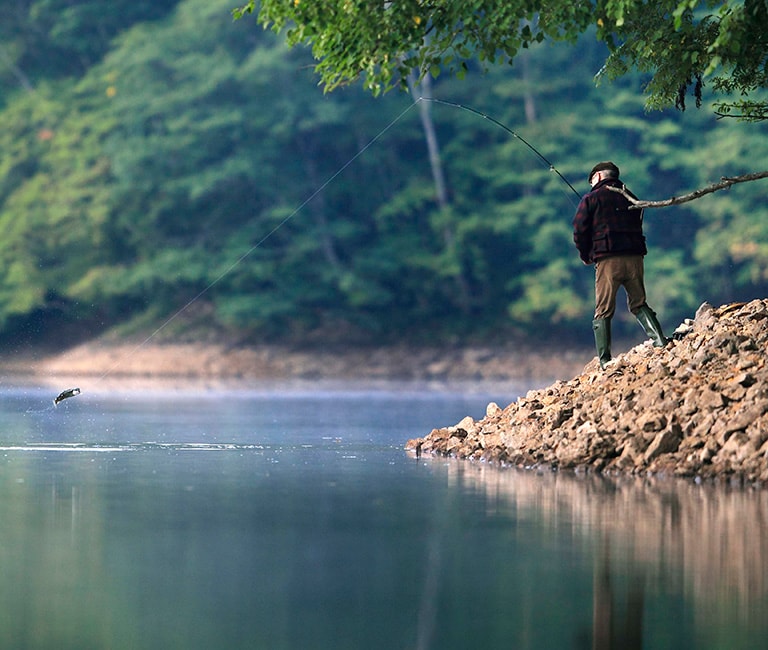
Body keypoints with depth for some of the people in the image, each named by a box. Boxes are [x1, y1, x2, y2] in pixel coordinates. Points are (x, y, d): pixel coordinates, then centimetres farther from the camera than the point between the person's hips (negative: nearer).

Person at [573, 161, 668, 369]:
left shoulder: (591, 199, 3)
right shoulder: (630, 198, 18)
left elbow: (580, 231, -2)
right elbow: (637, 226, 20)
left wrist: (586, 256, 15)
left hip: (608, 259, -4)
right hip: (635, 257, 4)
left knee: (603, 311, 1)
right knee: (638, 303, 16)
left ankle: (604, 361, -4)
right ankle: (659, 339, -5)